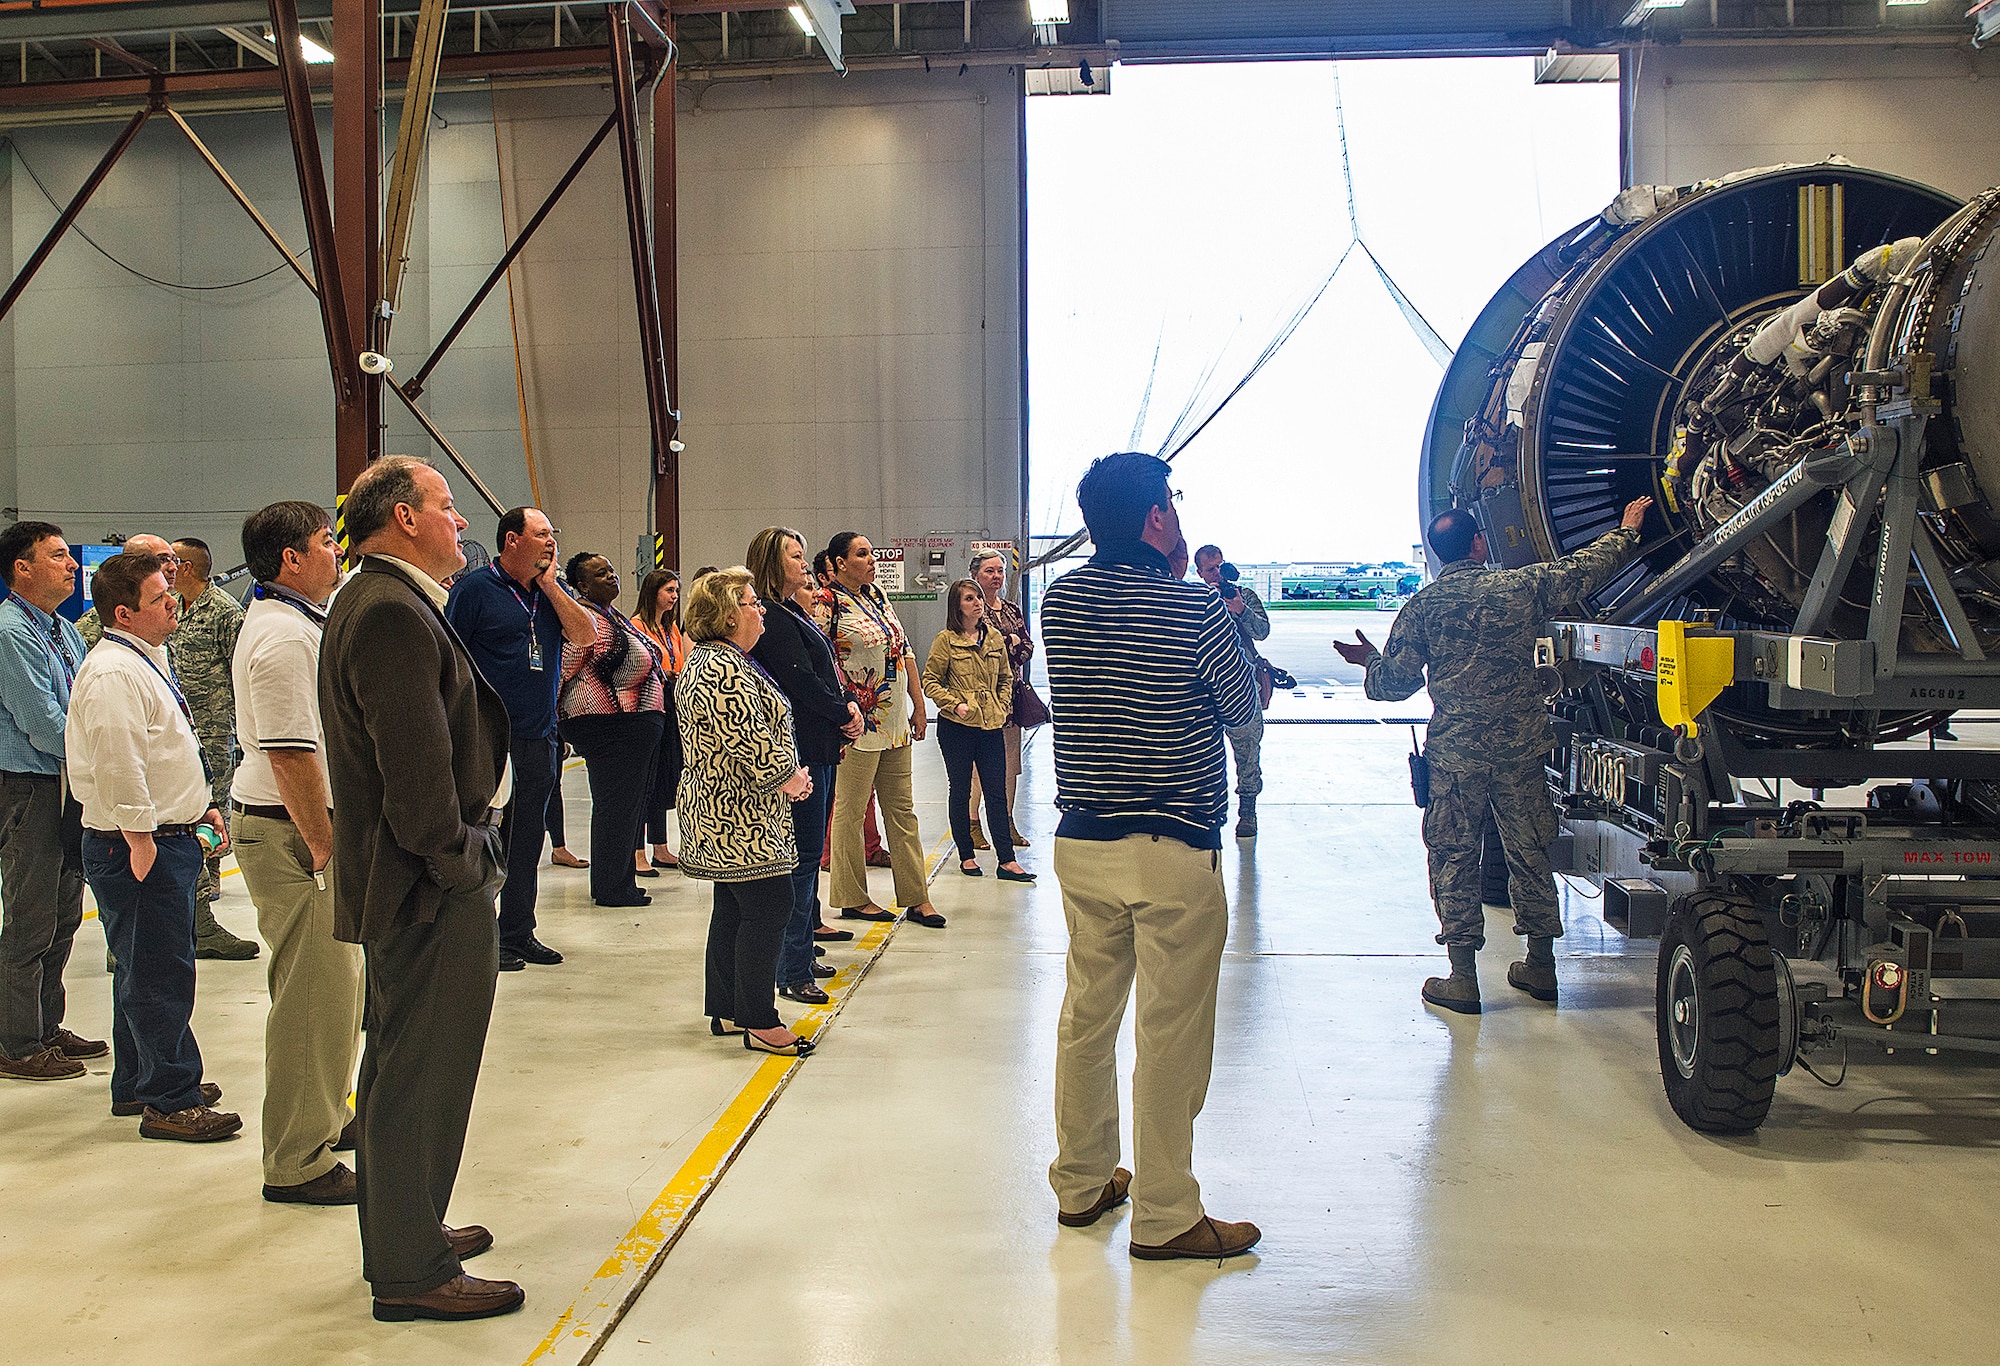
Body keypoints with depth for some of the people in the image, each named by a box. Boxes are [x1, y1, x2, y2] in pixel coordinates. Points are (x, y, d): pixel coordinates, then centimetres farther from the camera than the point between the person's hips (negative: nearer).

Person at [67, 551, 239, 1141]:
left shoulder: (150, 661, 15)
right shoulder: (112, 674, -19)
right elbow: (118, 770, -25)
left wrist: (201, 805, 21)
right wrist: (141, 847, -23)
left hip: (169, 837, 11)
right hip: (139, 848, -11)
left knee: (143, 970, 19)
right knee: (160, 975, -5)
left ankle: (136, 1086, 31)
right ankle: (170, 1103, 3)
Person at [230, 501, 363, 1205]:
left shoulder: (299, 619, 15)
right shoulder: (281, 636, -20)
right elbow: (290, 755, -25)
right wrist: (323, 848, -22)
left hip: (314, 824, 11)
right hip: (292, 832, -11)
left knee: (337, 982, 20)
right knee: (314, 995, -6)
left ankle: (326, 1118, 35)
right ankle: (298, 1164, 3)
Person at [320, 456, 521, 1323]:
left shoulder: (370, 603, 14)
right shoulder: (393, 615, -21)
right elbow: (417, 769, -26)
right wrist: (459, 866, -15)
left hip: (404, 883, 11)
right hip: (431, 892, -11)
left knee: (399, 1068, 21)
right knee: (422, 1077, 0)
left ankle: (402, 1230, 37)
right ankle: (411, 1271, 12)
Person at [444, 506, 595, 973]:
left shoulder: (552, 591, 11)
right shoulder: (474, 589, -5)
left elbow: (585, 635, -2)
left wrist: (549, 584, -6)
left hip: (539, 738, 6)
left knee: (527, 838, 12)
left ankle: (518, 932, 21)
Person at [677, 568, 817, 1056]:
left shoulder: (706, 661, 17)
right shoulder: (725, 670, -20)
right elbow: (750, 741, -25)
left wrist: (785, 774, 15)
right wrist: (789, 776, -11)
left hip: (721, 814, 11)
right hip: (741, 819, -11)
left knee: (733, 910, 16)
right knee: (768, 907, -7)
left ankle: (725, 1010, 24)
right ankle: (759, 1024, -2)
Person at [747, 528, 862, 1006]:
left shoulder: (792, 613, 18)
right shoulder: (772, 618, -14)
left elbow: (825, 672, 19)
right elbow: (799, 680, -20)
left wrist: (846, 706, 2)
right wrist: (843, 712, -7)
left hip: (816, 746, 11)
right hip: (801, 747, -11)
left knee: (807, 854, 16)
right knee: (803, 855, -8)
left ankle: (800, 954, 25)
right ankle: (792, 972, -4)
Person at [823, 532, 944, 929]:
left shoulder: (877, 596, 14)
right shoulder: (830, 603, -10)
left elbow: (905, 652, 18)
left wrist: (918, 704, 14)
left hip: (895, 723, 8)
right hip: (859, 723, -8)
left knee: (902, 808, 10)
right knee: (850, 811, 2)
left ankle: (917, 898, 15)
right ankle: (853, 899, 11)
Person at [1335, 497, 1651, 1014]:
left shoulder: (1422, 607, -3)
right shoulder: (1522, 587, 0)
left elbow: (1395, 684, -1)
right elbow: (1586, 568, 14)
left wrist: (1370, 661, 20)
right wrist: (1627, 529, 31)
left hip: (1454, 753, -2)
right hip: (1520, 747, 2)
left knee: (1454, 857, 5)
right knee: (1529, 852, 14)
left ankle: (1462, 977, 4)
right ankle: (1540, 965, 24)